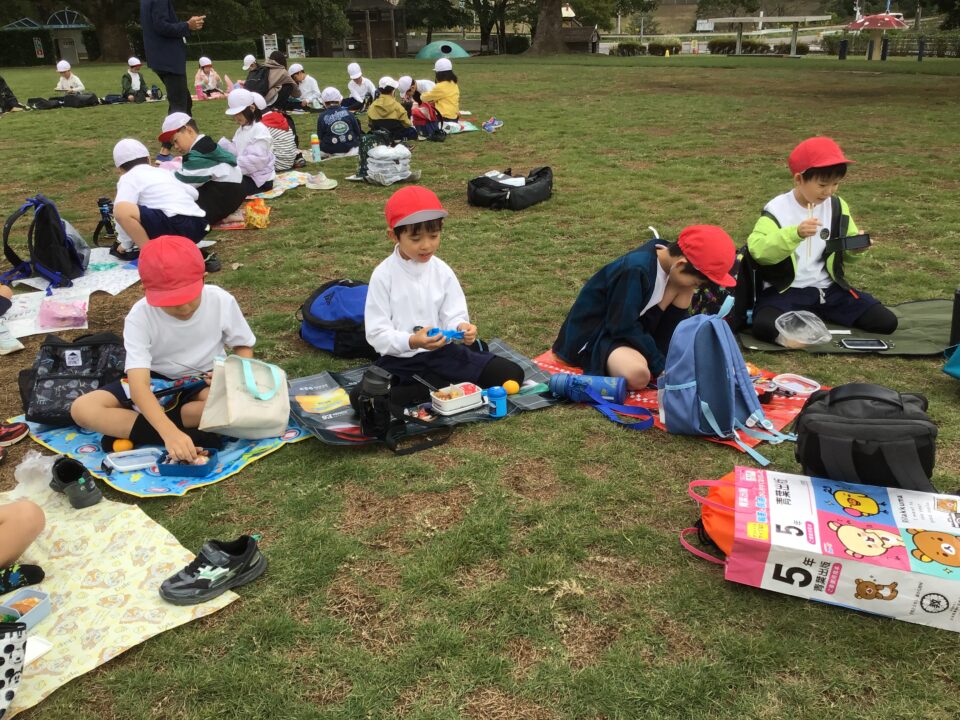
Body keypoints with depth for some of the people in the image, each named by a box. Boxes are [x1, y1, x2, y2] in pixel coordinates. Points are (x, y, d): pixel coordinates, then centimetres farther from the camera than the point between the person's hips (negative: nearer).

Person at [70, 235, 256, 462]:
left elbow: (244, 347, -2)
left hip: (204, 382, 0)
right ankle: (192, 434, -28)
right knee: (82, 409, -23)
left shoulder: (221, 301, -19)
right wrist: (170, 432, -50)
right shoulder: (140, 316, -24)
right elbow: (139, 384, -34)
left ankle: (127, 431, -22)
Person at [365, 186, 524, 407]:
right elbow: (377, 333, -12)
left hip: (442, 352, 3)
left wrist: (461, 327, -24)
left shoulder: (442, 271, 1)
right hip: (399, 360, -2)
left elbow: (454, 316, 0)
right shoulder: (383, 275, -10)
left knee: (512, 374, -9)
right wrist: (411, 342, -30)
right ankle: (453, 386, -18)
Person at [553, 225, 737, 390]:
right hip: (595, 333, -9)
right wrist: (660, 366, -23)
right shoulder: (636, 270, -29)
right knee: (638, 374, -38)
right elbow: (624, 327, -27)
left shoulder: (667, 255, -2)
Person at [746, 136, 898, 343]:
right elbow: (757, 250, -26)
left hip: (829, 289, 6)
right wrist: (795, 234, -38)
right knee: (765, 327, -36)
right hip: (786, 291, -5)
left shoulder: (837, 206, 7)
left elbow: (846, 253, 16)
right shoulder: (777, 209, -10)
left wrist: (855, 248, -7)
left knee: (886, 322, -6)